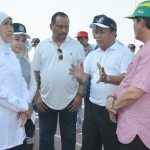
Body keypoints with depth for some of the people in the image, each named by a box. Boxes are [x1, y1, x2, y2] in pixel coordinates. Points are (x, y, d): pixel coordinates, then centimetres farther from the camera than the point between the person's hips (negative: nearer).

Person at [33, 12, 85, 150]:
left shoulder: (77, 46, -1)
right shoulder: (42, 46, 1)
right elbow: (35, 72, 4)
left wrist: (80, 95, -5)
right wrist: (36, 96, -1)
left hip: (70, 101, -1)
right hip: (46, 101, 1)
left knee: (69, 137, 13)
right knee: (45, 137, 13)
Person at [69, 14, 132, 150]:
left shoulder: (124, 52, -6)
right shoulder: (92, 55, 11)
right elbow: (84, 79, 5)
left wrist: (107, 78, -36)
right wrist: (80, 77, -18)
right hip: (93, 107, 6)